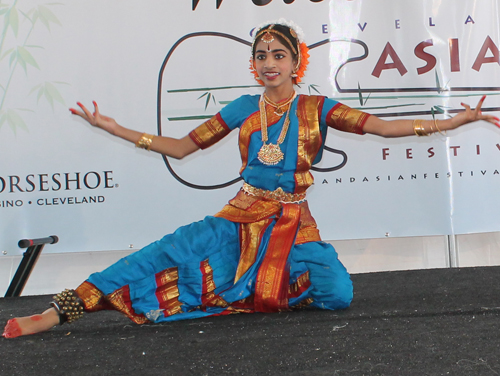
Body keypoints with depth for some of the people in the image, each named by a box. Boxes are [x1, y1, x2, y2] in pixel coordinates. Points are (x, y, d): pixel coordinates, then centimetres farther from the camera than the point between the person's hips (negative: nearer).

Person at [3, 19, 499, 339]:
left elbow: (379, 126, -7)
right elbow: (181, 147, 8)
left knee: (337, 294, -25)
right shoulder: (244, 109, 5)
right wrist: (112, 128, 5)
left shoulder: (315, 107, -1)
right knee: (160, 257, -19)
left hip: (292, 222, 0)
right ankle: (53, 316, -23)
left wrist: (456, 120, -14)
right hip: (241, 218, 1)